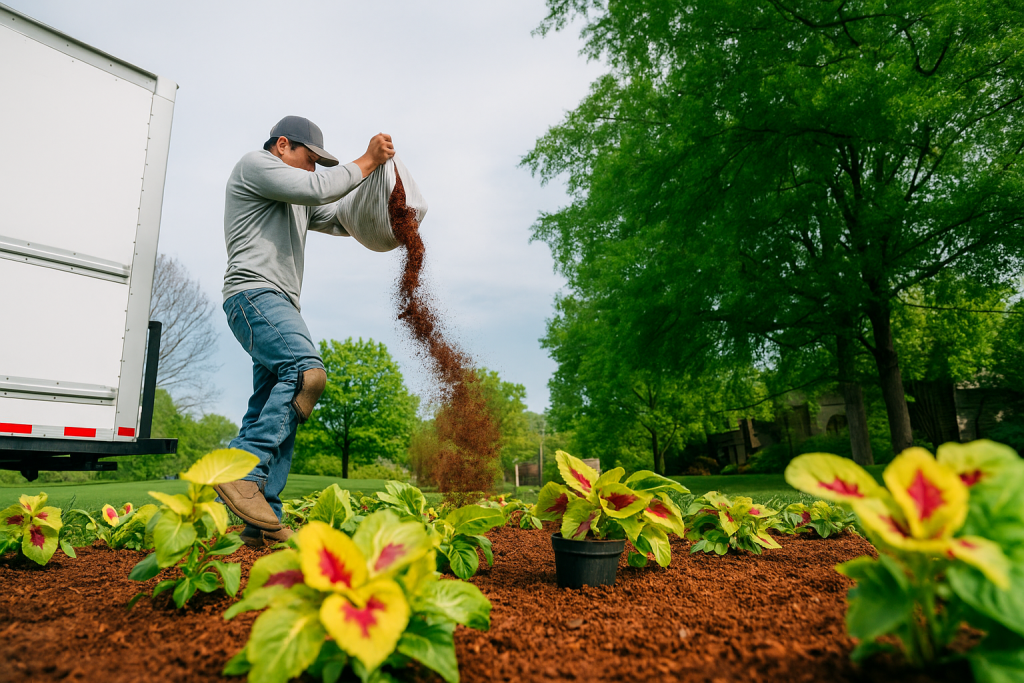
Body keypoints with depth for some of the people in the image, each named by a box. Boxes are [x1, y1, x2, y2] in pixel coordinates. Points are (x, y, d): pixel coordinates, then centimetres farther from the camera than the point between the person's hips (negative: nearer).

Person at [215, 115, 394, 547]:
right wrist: (367, 161, 0)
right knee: (306, 371, -29)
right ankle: (244, 470, -28)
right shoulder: (255, 164, 5)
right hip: (254, 293, -9)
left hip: (277, 304, 9)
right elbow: (316, 188, -9)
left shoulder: (296, 199, 31)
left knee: (275, 408, 0)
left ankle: (262, 524, -1)